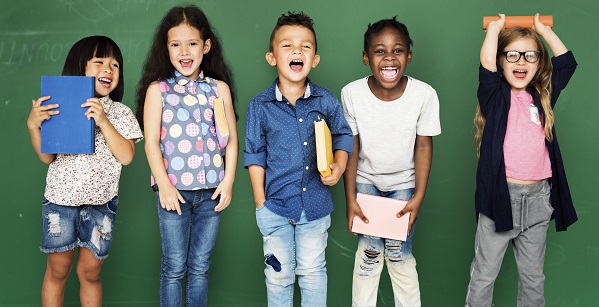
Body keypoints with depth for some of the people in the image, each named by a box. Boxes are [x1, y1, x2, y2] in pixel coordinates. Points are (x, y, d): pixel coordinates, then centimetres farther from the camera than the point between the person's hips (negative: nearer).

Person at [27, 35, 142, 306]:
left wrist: (103, 121, -19)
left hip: (100, 202, 0)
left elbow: (126, 156, -11)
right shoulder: (60, 108, 1)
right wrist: (33, 125, -14)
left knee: (90, 272, 9)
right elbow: (47, 157, 1)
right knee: (57, 270, 10)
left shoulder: (120, 113, 1)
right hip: (60, 198, 0)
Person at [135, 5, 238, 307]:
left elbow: (231, 138, 6)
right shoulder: (157, 90, -1)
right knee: (174, 267, 7)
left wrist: (228, 180, -1)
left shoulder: (219, 88, 5)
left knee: (200, 266, 12)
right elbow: (151, 142, -4)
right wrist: (164, 185, -10)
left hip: (211, 191, 2)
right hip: (173, 190, -2)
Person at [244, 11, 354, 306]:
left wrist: (339, 165, -11)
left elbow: (343, 135, 8)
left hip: (315, 204, 1)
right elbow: (255, 154, -1)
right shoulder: (260, 105, -7)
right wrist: (260, 202, -3)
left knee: (313, 271, 16)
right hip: (276, 205, 0)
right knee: (278, 274, 14)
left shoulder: (326, 101, -5)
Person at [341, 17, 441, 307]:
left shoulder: (424, 94, -23)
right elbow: (351, 147, -10)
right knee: (369, 252, -1)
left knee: (398, 252, -3)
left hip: (405, 183, 0)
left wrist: (418, 197, -12)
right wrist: (350, 199, -9)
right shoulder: (352, 93, -20)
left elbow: (423, 146, -11)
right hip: (365, 181, 1)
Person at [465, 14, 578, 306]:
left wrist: (543, 29, 12)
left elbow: (567, 62, 7)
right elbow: (486, 66, -17)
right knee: (484, 273, 4)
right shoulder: (495, 96, -1)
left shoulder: (542, 96, 10)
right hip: (501, 194, -4)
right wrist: (495, 28, -4)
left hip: (538, 197, 4)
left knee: (533, 274, 16)